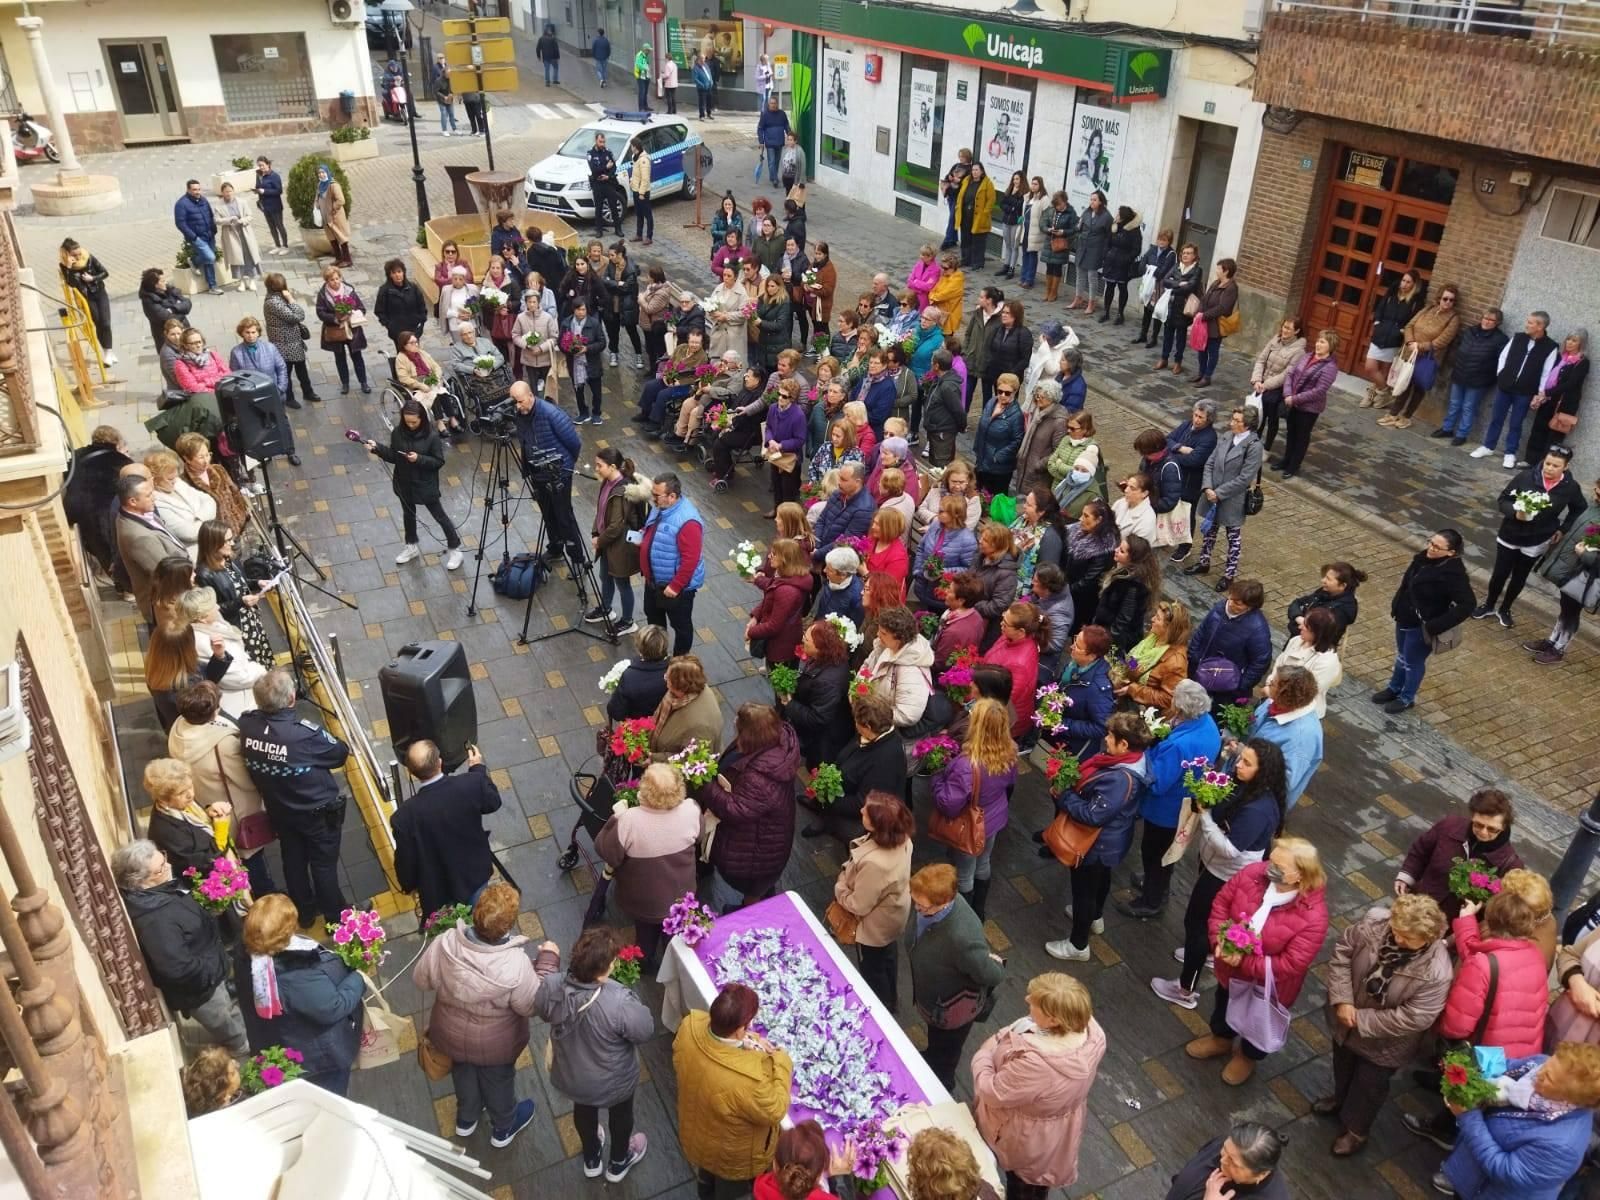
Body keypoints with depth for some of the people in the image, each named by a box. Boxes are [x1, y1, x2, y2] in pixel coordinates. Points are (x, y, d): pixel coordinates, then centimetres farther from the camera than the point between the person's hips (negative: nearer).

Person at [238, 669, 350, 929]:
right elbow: (341, 754, -17)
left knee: (293, 860, 25)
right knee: (324, 863, 16)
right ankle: (335, 916, 34)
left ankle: (304, 912, 45)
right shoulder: (306, 733, -35)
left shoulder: (246, 724, -21)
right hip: (317, 811, -5)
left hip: (278, 809, 5)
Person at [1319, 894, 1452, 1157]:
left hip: (1384, 1043, -4)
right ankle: (1341, 1098, 63)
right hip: (1346, 1020, 4)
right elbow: (1342, 950, -14)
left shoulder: (1436, 972, -36)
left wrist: (1362, 1021, -24)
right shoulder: (1375, 923, -28)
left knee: (1369, 1085, 23)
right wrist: (1342, 999, -21)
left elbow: (1413, 1019, -30)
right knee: (1343, 1064, 33)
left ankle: (1355, 1129, 51)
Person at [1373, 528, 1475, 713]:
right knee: (1401, 656, 27)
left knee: (1412, 662, 15)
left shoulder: (1453, 574, -29)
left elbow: (1467, 604, -30)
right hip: (1404, 619, 7)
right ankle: (1394, 688, 49)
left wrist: (1436, 626, -30)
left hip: (1421, 627, -7)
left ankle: (1407, 698, 38)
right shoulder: (1424, 558, -7)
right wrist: (1396, 604, 9)